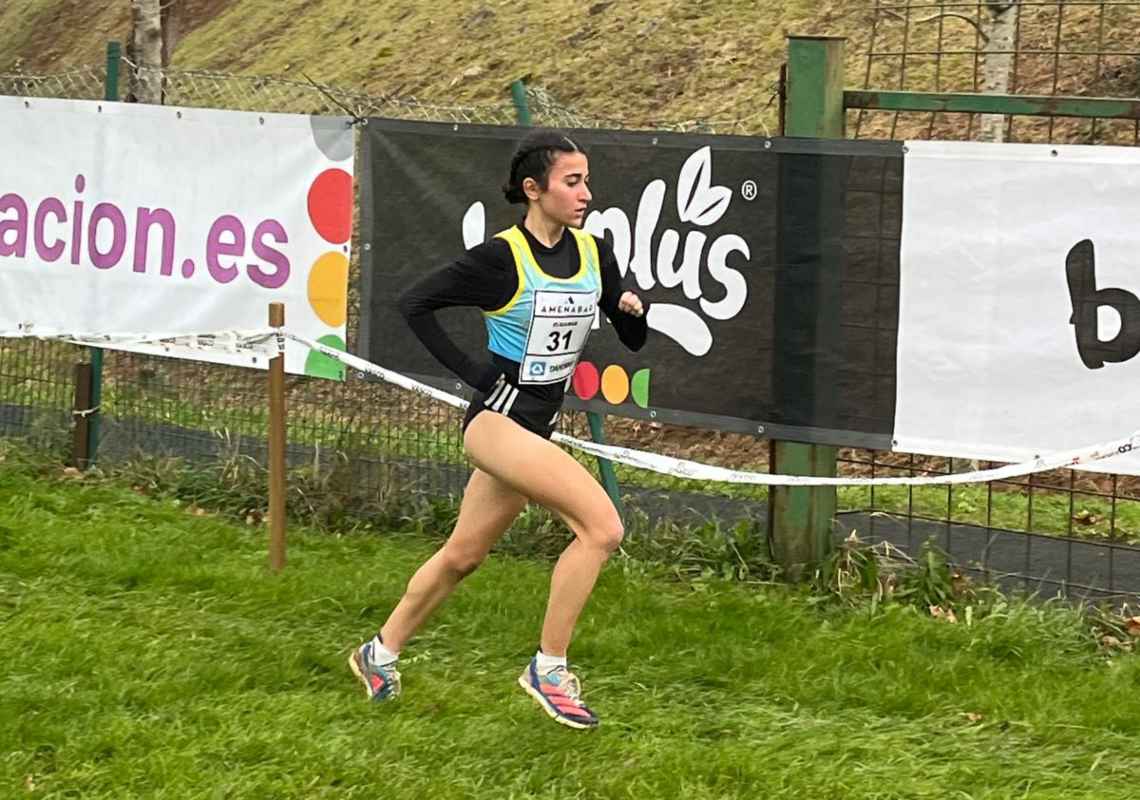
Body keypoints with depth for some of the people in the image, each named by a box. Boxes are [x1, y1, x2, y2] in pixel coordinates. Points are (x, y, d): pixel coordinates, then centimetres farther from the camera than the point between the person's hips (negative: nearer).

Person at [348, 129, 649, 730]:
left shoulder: (594, 254, 5)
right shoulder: (501, 258, -13)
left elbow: (633, 341, 12)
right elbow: (413, 303, -7)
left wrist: (634, 308, -11)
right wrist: (471, 371, -10)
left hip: (538, 426, 7)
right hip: (496, 418, -7)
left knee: (463, 555, 18)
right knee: (602, 526, -22)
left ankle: (381, 651, 36)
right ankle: (548, 668, -13)